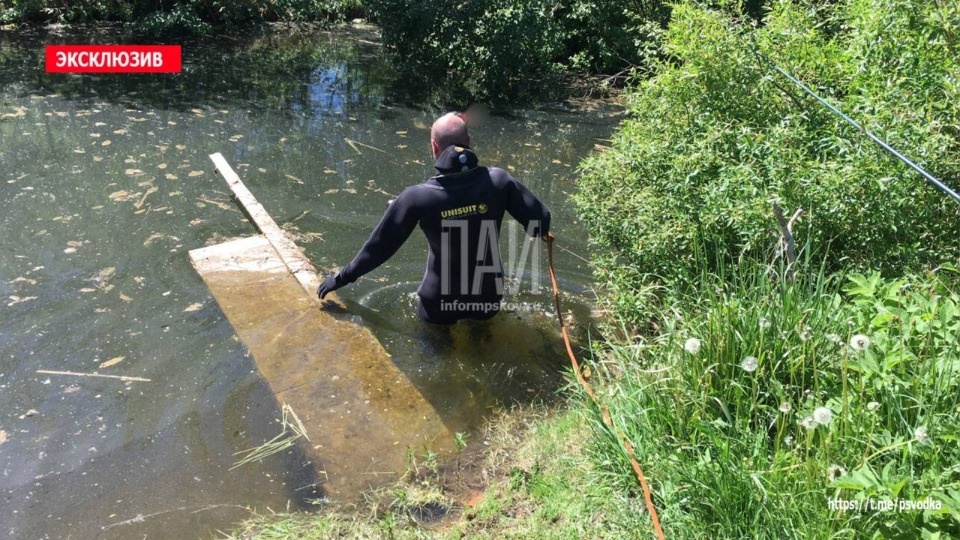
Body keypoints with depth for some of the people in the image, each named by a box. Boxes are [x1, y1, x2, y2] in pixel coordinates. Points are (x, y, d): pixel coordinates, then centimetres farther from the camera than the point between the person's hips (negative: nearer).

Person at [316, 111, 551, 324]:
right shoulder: (498, 180, -15)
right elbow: (540, 220, -11)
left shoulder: (418, 196, -18)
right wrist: (540, 231, 15)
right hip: (488, 302, 2)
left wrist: (342, 277, 5)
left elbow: (380, 245, -9)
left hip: (439, 307, -2)